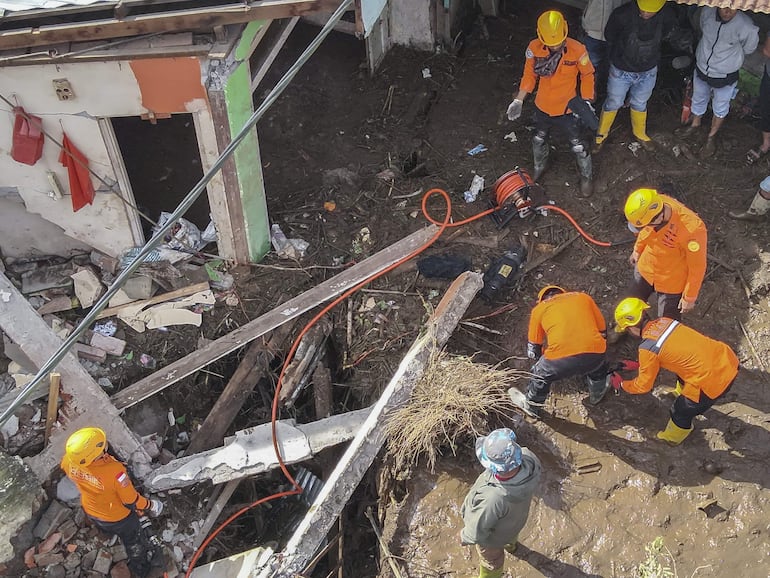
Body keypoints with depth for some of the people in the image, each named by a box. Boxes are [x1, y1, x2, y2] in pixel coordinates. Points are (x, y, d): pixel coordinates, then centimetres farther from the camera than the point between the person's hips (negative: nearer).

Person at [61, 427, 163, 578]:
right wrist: (149, 505, -9)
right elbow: (131, 500, -29)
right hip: (118, 517, -4)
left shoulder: (69, 461, -31)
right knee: (133, 541, 28)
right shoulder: (114, 472, -46)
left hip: (91, 513, 4)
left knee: (106, 530, 40)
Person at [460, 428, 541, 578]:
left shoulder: (493, 498, -50)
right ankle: (510, 543, 74)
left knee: (492, 557, 28)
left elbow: (478, 532, -31)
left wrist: (465, 536, -9)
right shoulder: (529, 458, -37)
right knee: (510, 532, 40)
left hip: (495, 530, -5)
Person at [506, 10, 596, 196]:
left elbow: (587, 75, -9)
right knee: (539, 140, 27)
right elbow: (529, 75, -3)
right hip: (542, 106, 3)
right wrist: (518, 100, -4)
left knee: (577, 145, 14)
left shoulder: (577, 50, -26)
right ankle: (539, 167, 57)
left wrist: (587, 102, -14)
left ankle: (587, 176, 40)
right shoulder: (534, 48, -19)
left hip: (567, 109, -3)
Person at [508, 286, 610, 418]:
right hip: (595, 354, 2)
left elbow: (533, 349, 22)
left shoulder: (539, 308, 19)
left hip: (562, 356, -2)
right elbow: (602, 331, 29)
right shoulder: (583, 297, 24)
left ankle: (531, 406, 48)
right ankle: (597, 394, 59)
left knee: (540, 375, 29)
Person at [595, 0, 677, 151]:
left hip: (648, 72, 2)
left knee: (639, 104, 25)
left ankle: (640, 133, 50)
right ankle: (601, 134, 44)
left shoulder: (666, 15, -23)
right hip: (621, 71, -2)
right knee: (613, 104, 19)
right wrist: (620, 54, 6)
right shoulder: (622, 14, -31)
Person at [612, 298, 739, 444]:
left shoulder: (647, 348, -17)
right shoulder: (663, 321, 2)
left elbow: (644, 385, -1)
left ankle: (673, 437, 45)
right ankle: (681, 394, 65)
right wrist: (640, 364, 29)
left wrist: (621, 385, 16)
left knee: (681, 412, 19)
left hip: (714, 381, -7)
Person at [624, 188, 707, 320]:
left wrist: (690, 297, -13)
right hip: (645, 269, 5)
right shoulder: (651, 206, -26)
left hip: (672, 283, -5)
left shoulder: (692, 229, -41)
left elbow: (697, 265, -24)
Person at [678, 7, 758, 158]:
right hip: (701, 69, 3)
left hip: (725, 78, -3)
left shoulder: (746, 27, -32)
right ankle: (695, 124, 56)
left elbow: (748, 49, -10)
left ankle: (712, 136, 44)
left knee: (720, 108, 20)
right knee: (698, 100, 28)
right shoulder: (707, 11, -21)